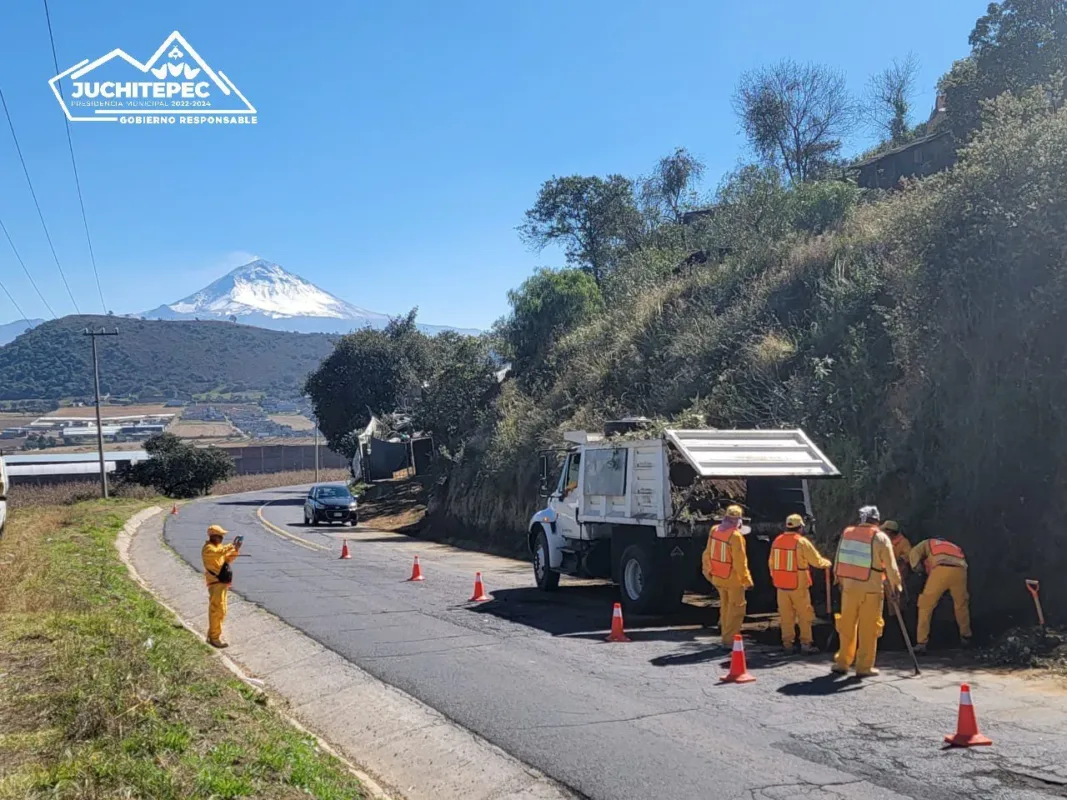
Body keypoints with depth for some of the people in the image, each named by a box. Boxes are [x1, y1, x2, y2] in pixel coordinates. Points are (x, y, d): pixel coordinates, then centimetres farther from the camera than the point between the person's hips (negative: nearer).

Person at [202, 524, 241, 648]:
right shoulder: (208, 548, -13)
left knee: (221, 611, 15)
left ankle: (213, 635, 25)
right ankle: (214, 638, -6)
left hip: (222, 582, 10)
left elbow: (228, 559, 18)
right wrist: (232, 547, -31)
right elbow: (219, 552, -33)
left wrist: (235, 551, 2)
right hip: (215, 583, -10)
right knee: (216, 610, -10)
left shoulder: (219, 546, 16)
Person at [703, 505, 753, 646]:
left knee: (725, 605, 22)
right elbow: (740, 561, -21)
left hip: (718, 576, 7)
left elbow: (708, 553, 8)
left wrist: (708, 570, 20)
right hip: (733, 578, -6)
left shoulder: (714, 531, -1)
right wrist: (747, 580, -13)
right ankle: (730, 639, 6)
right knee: (736, 607, 5)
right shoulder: (735, 535, -22)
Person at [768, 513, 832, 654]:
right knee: (804, 615, 6)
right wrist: (828, 563, 13)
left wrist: (774, 577, 25)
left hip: (781, 584, 5)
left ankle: (787, 642, 14)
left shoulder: (777, 541, 2)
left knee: (786, 616, 11)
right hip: (798, 585, -5)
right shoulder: (802, 542, -13)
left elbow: (771, 562, 10)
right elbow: (817, 561, -7)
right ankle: (806, 643, 7)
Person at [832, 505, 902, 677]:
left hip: (849, 585, 4)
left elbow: (839, 559, 11)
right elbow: (890, 565, -6)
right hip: (870, 589, -4)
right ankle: (864, 666, 7)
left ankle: (843, 662, 18)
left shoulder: (847, 533, 5)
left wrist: (840, 580, 20)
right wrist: (896, 584, 4)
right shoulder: (880, 537, -7)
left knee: (847, 626, 13)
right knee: (868, 629, 4)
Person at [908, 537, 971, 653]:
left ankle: (921, 643, 3)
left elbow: (914, 553, 14)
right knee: (961, 604, 28)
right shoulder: (955, 547, 44)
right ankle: (965, 637, 42)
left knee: (926, 606, 7)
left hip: (941, 569, -4)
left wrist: (916, 568, 26)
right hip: (960, 569, 4)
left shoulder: (928, 543, 31)